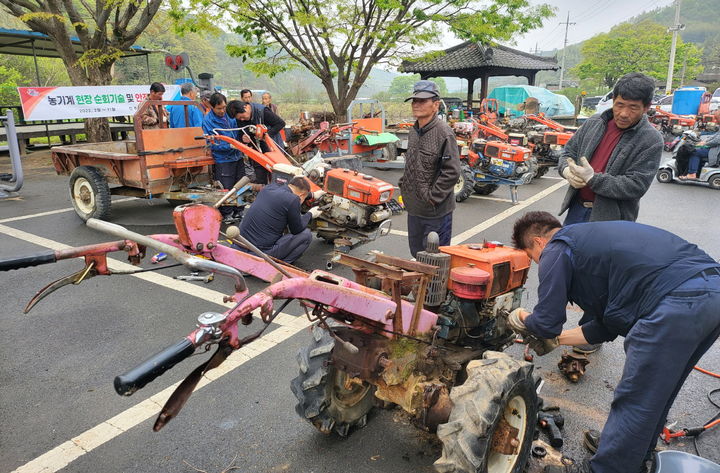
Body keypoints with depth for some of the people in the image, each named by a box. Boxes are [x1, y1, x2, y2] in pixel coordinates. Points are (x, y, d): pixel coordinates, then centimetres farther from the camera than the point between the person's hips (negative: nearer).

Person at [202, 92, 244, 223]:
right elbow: (213, 144, -14)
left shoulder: (229, 114, 5)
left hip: (237, 156, 6)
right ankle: (226, 214, 14)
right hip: (223, 160, -6)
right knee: (226, 188, -1)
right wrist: (229, 146, -23)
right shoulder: (208, 121, -10)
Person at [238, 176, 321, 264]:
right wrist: (310, 214, 17)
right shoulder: (293, 200, -14)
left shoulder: (268, 187, 9)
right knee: (306, 235, 2)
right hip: (263, 252, -8)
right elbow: (296, 230, -1)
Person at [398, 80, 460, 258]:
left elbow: (452, 172, -20)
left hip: (436, 211, -8)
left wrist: (431, 197, -18)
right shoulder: (414, 131, 8)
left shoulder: (444, 133, -16)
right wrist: (404, 187, 12)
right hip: (414, 208, 8)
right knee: (416, 254, 21)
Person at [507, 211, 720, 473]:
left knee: (634, 401, 4)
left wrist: (523, 319, 20)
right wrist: (558, 338, 33)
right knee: (655, 393, 25)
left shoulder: (556, 251, 2)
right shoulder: (590, 238, 28)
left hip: (676, 301, -10)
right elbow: (608, 325, 29)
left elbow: (546, 324, -1)